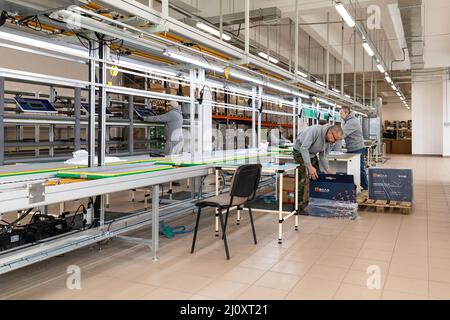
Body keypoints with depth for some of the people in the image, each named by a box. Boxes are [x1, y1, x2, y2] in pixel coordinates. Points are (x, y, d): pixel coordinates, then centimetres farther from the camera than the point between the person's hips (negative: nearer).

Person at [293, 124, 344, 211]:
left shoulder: (331, 141, -11)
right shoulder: (315, 130, -34)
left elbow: (324, 156, -4)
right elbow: (303, 148, -35)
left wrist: (328, 170, -16)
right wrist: (310, 166, -38)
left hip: (312, 154, 7)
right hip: (300, 151, -7)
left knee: (317, 176, 2)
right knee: (304, 178, -15)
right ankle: (300, 203, -8)